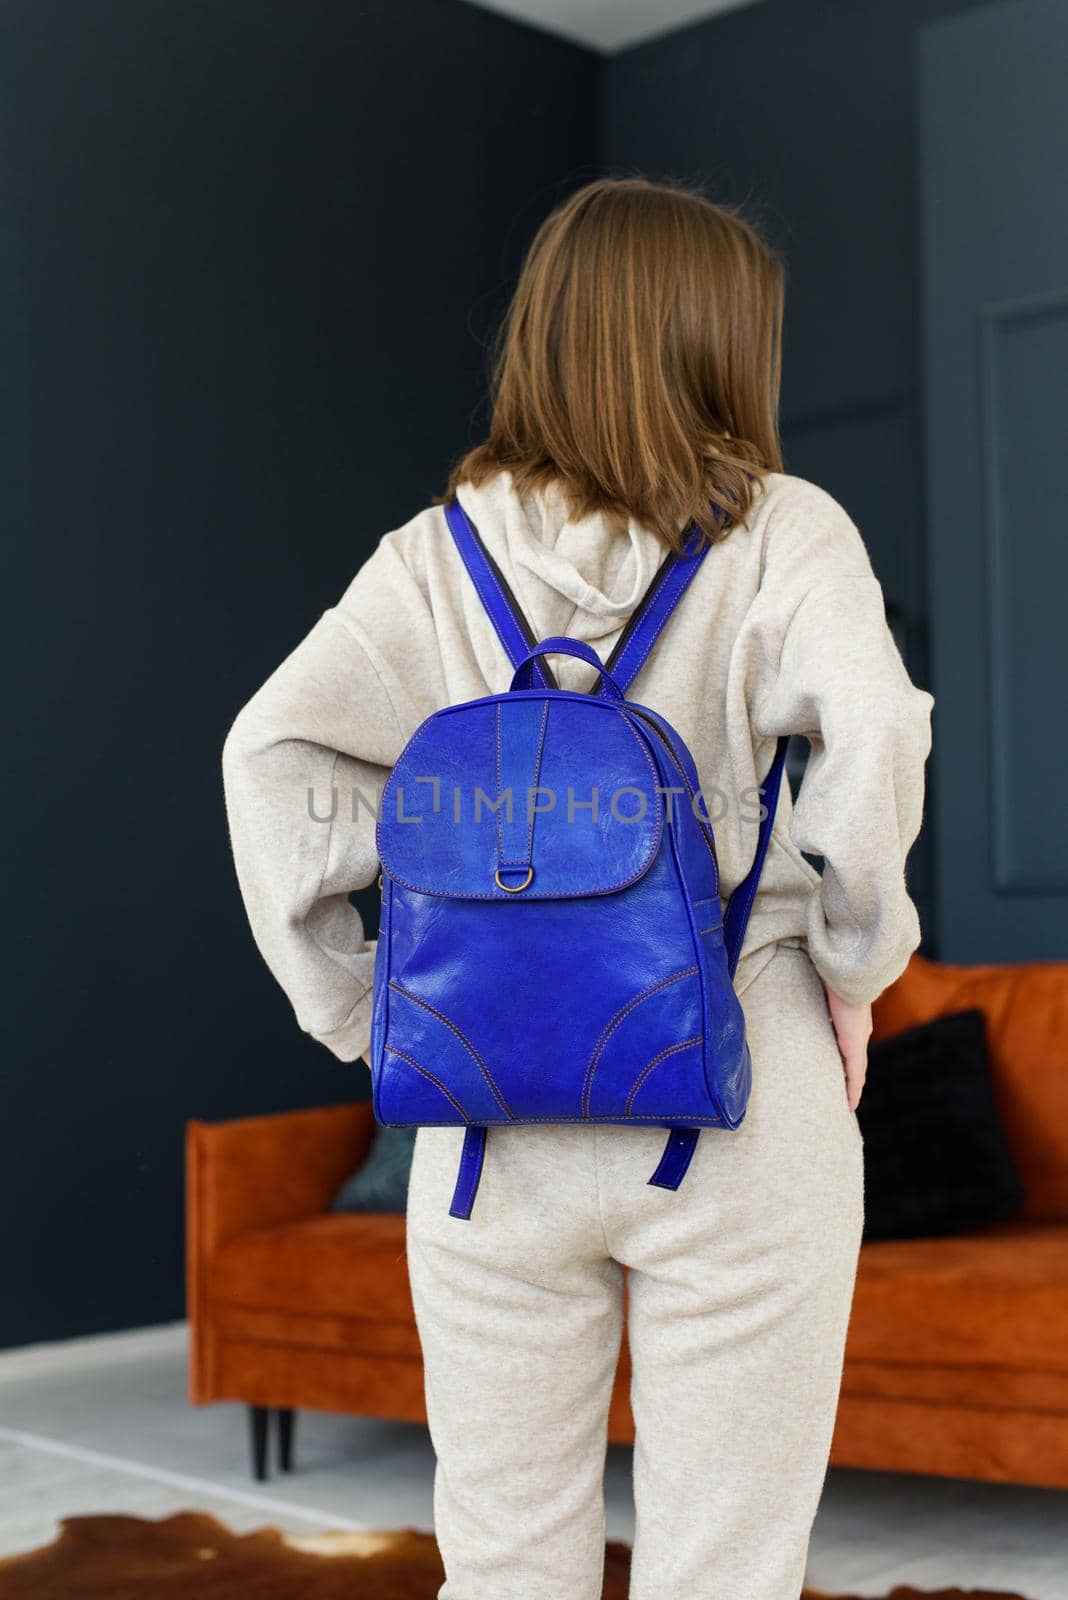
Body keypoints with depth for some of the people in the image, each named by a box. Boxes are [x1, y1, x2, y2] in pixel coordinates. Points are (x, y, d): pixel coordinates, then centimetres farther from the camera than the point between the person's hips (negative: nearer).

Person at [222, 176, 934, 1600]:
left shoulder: (437, 556, 3)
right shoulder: (779, 533, -3)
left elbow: (274, 757, -6)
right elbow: (874, 741, -18)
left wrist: (357, 1008, 1)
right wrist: (853, 964, -4)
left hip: (494, 1123, 3)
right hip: (735, 1111, -2)